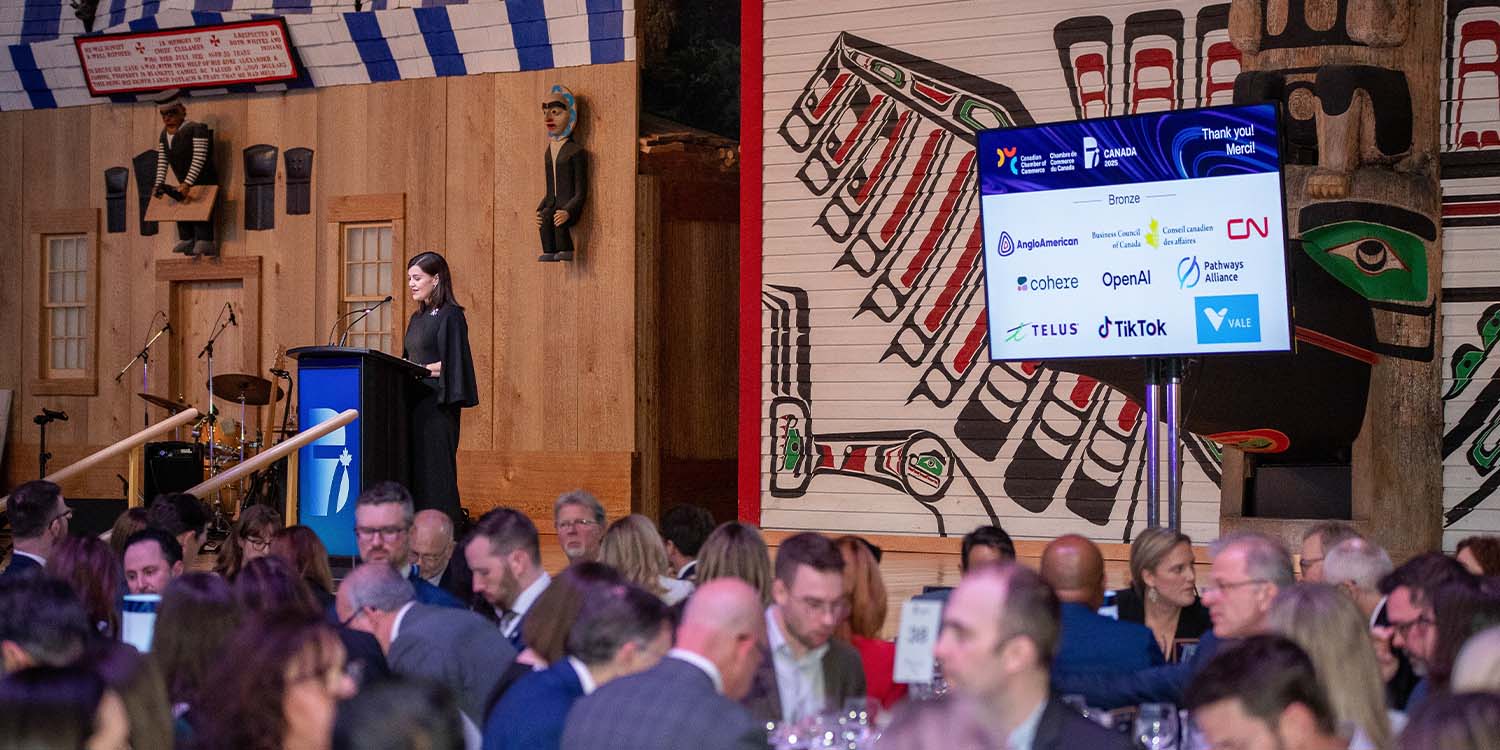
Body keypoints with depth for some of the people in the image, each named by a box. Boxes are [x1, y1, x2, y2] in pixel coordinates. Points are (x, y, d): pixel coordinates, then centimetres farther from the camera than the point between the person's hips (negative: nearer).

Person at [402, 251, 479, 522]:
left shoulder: (450, 315, -8)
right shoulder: (418, 318, 17)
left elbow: (451, 364, -14)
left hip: (436, 404, -8)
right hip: (414, 402, 8)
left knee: (434, 467, -8)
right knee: (414, 469, 4)